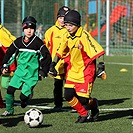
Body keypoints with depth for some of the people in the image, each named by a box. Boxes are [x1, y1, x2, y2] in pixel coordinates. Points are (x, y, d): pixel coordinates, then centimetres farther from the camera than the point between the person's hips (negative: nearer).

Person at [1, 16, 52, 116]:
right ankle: (9, 110, 11)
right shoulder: (18, 41, 2)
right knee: (10, 89, -8)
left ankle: (29, 93, 27)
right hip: (20, 70, 4)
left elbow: (47, 57, -4)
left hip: (32, 73, -4)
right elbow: (9, 53, 14)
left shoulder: (38, 42, -10)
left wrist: (43, 71, -5)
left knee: (23, 95, -10)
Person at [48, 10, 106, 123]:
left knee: (83, 99, -9)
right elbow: (60, 51, 18)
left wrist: (101, 67, -30)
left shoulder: (84, 36, -19)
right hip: (72, 71, 6)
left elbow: (97, 50, -22)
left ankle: (93, 103, 27)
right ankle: (84, 114, 18)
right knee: (68, 96, -3)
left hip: (85, 72, -6)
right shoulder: (67, 37, 1)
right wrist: (53, 64, 17)